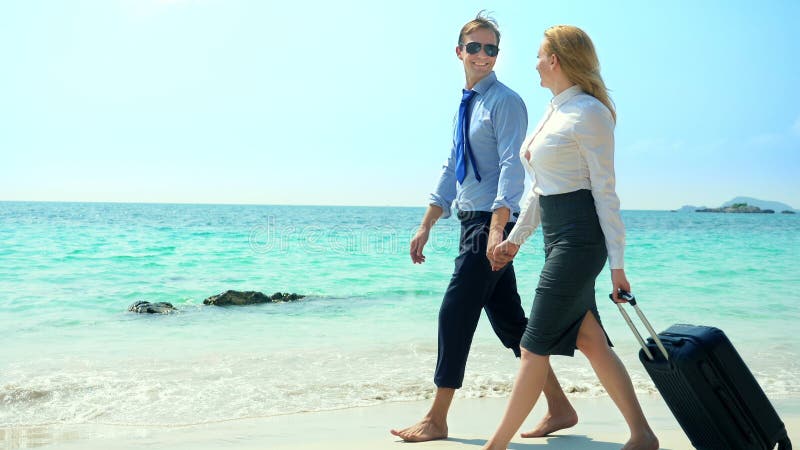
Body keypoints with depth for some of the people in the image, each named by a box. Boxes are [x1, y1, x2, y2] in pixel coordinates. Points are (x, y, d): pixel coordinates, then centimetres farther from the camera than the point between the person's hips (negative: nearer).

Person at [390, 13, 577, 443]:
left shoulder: (505, 101, -8)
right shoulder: (466, 105, 17)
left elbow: (512, 167, -17)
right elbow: (452, 169, 21)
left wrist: (497, 228, -26)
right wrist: (426, 226, 18)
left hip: (492, 222, -9)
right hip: (472, 222, 9)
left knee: (454, 314, -6)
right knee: (508, 320, 10)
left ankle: (437, 420, 6)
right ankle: (559, 407, 20)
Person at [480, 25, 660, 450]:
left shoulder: (589, 112, -11)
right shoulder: (554, 111, 16)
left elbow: (605, 191, -14)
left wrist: (617, 261, -14)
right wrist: (515, 238, 22)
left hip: (580, 236, -10)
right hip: (557, 237, 10)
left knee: (535, 346, -4)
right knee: (590, 340, 11)